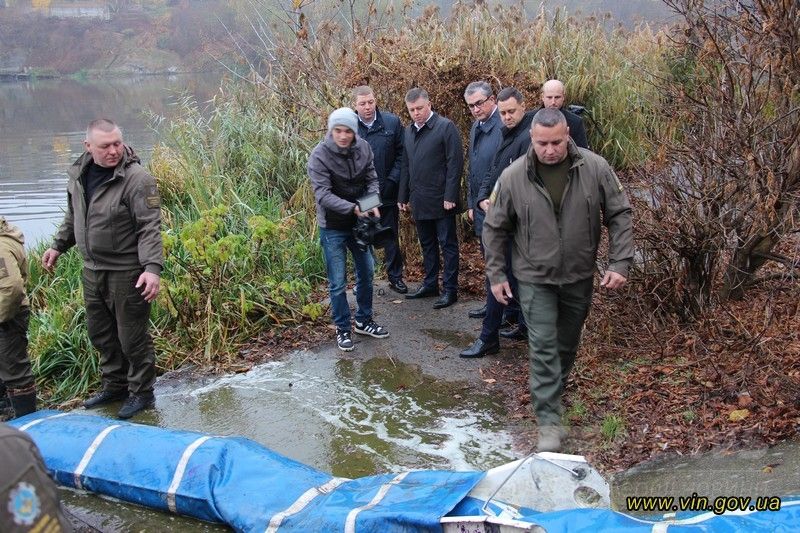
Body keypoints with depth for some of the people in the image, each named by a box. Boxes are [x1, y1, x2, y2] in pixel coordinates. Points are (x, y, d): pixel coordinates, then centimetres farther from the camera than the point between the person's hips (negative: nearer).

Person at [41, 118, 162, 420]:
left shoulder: (137, 179, -18)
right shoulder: (78, 174, 5)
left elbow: (150, 228, -22)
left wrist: (152, 267, -31)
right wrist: (58, 246, 23)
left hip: (126, 273, -7)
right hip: (92, 270, 7)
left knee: (132, 336, 3)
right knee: (100, 333, 18)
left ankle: (142, 393, 20)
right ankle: (115, 386, 36)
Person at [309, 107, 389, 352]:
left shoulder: (363, 148, -7)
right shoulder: (319, 155, -20)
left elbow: (372, 179, 1)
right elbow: (323, 194, -23)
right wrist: (352, 208, -33)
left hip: (359, 222, 5)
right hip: (333, 227, -5)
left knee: (366, 272, 16)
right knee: (338, 282, 2)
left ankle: (364, 321, 35)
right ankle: (342, 329, 20)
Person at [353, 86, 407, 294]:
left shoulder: (392, 122, -3)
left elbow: (401, 152, 0)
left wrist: (393, 179, -7)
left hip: (387, 192, 1)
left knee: (391, 236, 11)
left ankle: (395, 276, 23)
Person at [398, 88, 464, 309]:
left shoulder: (445, 127, -9)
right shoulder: (409, 131, 12)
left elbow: (455, 163, -13)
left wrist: (450, 196, -17)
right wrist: (403, 196, 15)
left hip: (441, 200, -7)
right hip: (419, 200, 7)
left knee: (447, 245, 2)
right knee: (427, 245, 16)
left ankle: (450, 289, 9)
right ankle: (430, 284, 27)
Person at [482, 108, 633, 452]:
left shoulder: (595, 168, -12)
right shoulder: (513, 177, -13)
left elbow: (619, 215, -4)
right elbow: (495, 228, -2)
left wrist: (620, 263, -11)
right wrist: (496, 275, -1)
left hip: (579, 276, 2)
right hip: (535, 278, -2)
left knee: (568, 342, 18)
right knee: (543, 346, -6)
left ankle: (555, 392, 42)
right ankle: (549, 421, 0)